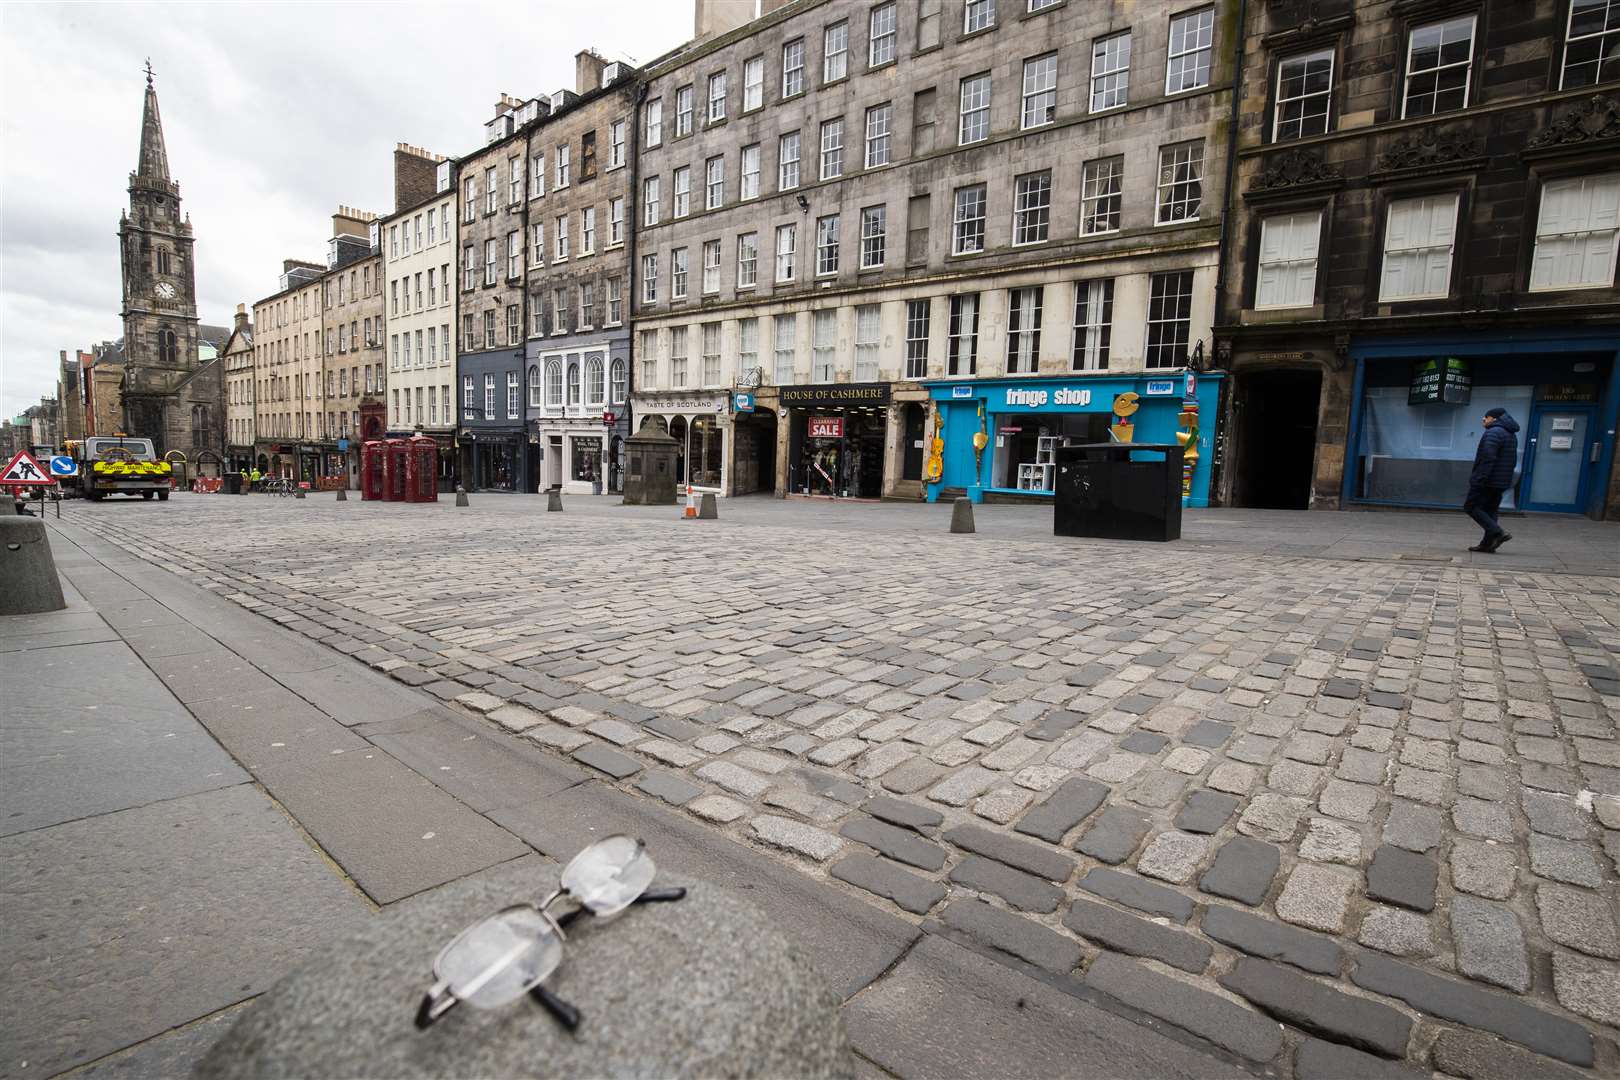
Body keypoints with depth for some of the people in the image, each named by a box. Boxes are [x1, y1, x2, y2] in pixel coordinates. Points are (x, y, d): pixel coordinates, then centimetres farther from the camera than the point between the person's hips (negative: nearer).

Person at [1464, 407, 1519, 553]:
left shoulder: (1493, 433, -14)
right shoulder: (1511, 435, 18)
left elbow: (1488, 458, -23)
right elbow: (1512, 461, 23)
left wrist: (1480, 479, -23)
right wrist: (1505, 477, 24)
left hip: (1487, 480, -10)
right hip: (1501, 482, 10)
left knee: (1471, 507, -4)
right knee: (1490, 510, 11)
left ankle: (1498, 532, -15)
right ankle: (1488, 544, 10)